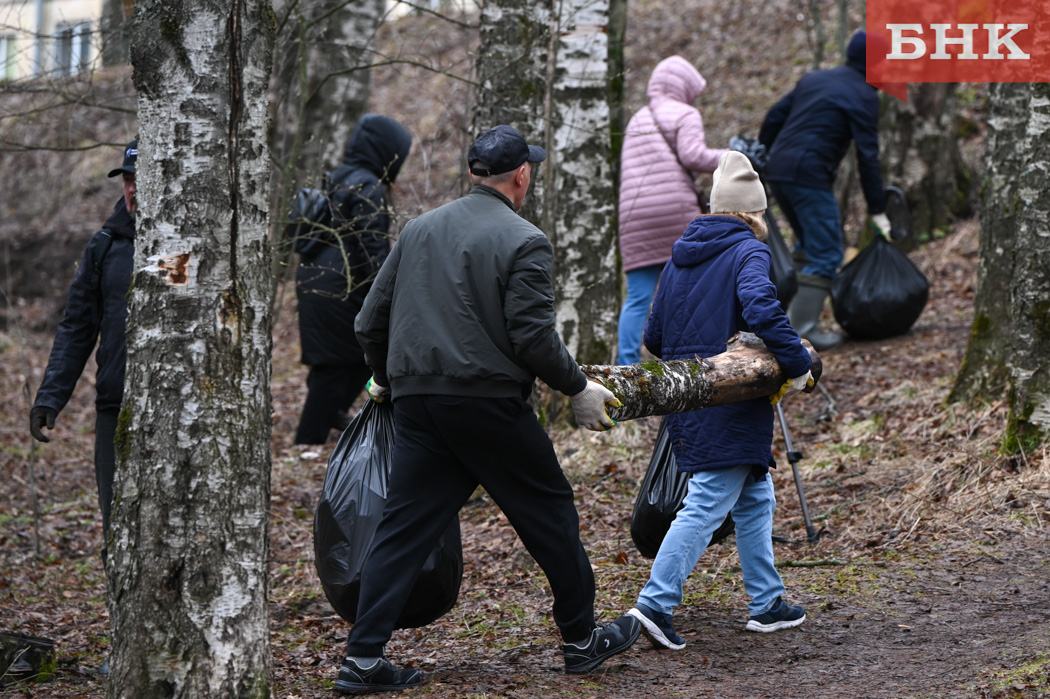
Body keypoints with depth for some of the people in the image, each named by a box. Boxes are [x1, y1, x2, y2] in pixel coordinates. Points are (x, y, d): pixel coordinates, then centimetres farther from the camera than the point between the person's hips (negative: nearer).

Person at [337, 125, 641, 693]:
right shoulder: (524, 242, -7)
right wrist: (579, 390, 0)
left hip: (416, 404, 6)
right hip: (489, 403, -5)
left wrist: (385, 378, 31)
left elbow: (371, 320, 15)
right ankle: (582, 640, 19)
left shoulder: (418, 230, 12)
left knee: (403, 527, 6)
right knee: (550, 513, 10)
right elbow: (534, 337, -14)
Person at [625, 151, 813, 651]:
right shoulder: (748, 252, -8)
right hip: (731, 403, -8)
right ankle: (656, 603, -15)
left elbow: (654, 337, 18)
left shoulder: (679, 257, 14)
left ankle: (767, 603, 21)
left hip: (685, 400, 8)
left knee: (755, 497, 18)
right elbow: (762, 308, -27)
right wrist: (798, 365, -21)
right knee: (707, 505, -9)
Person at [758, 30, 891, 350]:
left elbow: (774, 118, 17)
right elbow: (867, 155, -8)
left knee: (809, 244, 23)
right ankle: (802, 329, -9)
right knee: (826, 254, -3)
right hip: (809, 176, -8)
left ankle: (791, 314, 18)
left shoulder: (813, 79, 19)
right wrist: (877, 210, -6)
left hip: (777, 171, 8)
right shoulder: (864, 96, -4)